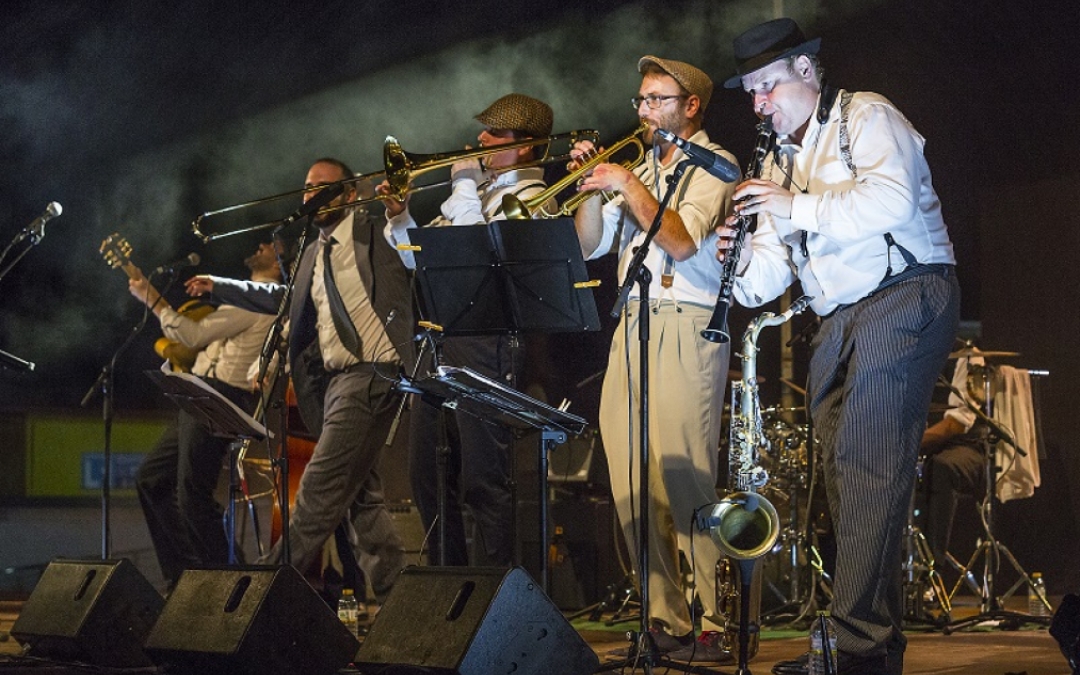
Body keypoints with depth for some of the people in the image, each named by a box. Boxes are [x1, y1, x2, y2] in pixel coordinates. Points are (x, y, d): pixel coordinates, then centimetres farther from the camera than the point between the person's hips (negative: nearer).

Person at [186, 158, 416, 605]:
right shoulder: (315, 255, 22)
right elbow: (282, 297, 37)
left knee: (319, 489, -11)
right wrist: (219, 287, 39)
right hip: (335, 379, 9)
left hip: (370, 373, -9)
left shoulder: (373, 231, -3)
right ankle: (392, 592, 15)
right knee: (360, 495, 10)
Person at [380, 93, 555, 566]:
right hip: (439, 342, 9)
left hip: (485, 346, -9)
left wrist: (464, 186, -11)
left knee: (482, 482, -7)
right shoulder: (478, 188, 22)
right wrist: (400, 216, 7)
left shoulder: (529, 198, -4)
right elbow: (421, 258, 24)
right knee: (427, 475, 13)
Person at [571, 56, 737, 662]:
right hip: (632, 326, 7)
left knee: (685, 482, -14)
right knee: (633, 487, 1)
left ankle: (710, 627, -12)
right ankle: (665, 619, 5)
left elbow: (681, 241, -14)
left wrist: (627, 184, -12)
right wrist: (593, 186, 5)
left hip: (686, 328, -7)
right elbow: (590, 246, 18)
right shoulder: (643, 170, 23)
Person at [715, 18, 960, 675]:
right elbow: (773, 262, 17)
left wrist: (797, 206, -18)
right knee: (843, 473, 1)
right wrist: (743, 268, -5)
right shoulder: (780, 160, 23)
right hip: (837, 322, 8)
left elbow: (892, 200, -20)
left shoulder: (866, 117, -1)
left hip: (903, 299, -8)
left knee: (867, 466, -18)